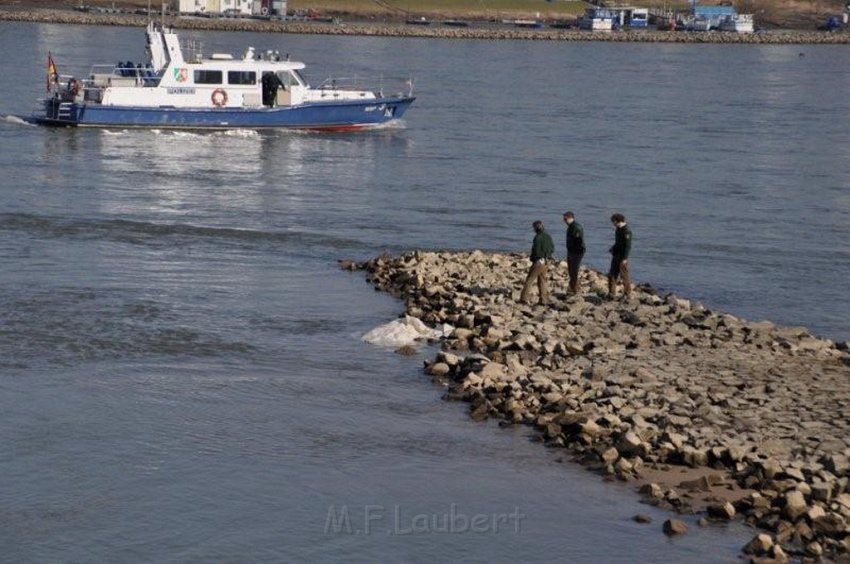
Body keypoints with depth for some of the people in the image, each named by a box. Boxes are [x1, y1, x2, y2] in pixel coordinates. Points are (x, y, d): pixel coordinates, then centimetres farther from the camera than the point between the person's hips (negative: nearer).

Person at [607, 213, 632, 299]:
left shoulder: (626, 231, -17)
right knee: (612, 275, 7)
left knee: (624, 275, -1)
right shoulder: (618, 230, 13)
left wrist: (625, 258, -24)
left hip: (622, 257, -9)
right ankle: (611, 293, 11)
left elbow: (628, 246, -21)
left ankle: (627, 293, 8)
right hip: (616, 255, 9)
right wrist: (613, 249, 12)